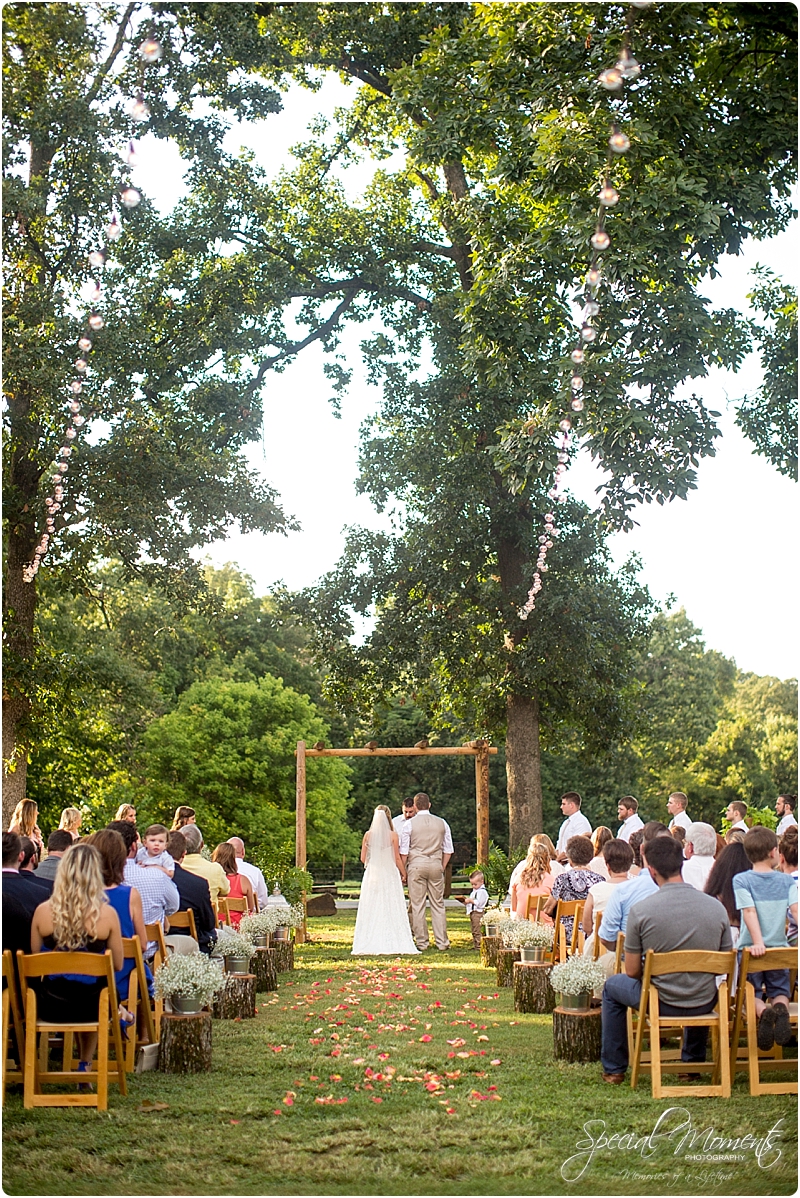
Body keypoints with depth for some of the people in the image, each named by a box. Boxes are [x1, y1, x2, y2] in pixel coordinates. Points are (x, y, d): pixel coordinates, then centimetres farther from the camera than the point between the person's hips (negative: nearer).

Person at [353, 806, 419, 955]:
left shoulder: (368, 835, -1)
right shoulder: (393, 835, -6)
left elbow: (363, 858, 3)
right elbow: (397, 859, -3)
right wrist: (404, 874, 10)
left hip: (372, 874, 2)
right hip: (390, 875, -2)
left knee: (371, 910, 5)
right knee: (391, 909, 2)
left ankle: (370, 944, 2)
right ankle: (391, 944, -2)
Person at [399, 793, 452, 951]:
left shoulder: (410, 824, -3)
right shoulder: (442, 823, 6)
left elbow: (404, 851, -2)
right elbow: (448, 850, 8)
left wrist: (402, 871, 7)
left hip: (416, 865, -2)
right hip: (436, 865, 2)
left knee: (417, 905, 3)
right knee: (438, 904, 7)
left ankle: (421, 942, 4)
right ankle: (442, 942, 5)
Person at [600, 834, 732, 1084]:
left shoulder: (640, 910, -17)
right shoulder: (716, 907, -9)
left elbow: (632, 972, -8)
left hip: (660, 1002, -3)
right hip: (704, 1005, 3)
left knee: (612, 985, 29)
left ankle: (614, 1069, 32)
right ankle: (693, 1063, 46)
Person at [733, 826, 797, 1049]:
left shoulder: (741, 880, -7)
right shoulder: (787, 881, 0)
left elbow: (750, 912, -17)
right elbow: (795, 910, -11)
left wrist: (758, 943, -25)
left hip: (750, 949, -2)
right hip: (779, 948, 2)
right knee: (780, 991, 19)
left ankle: (762, 1011, -22)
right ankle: (780, 1007, -19)